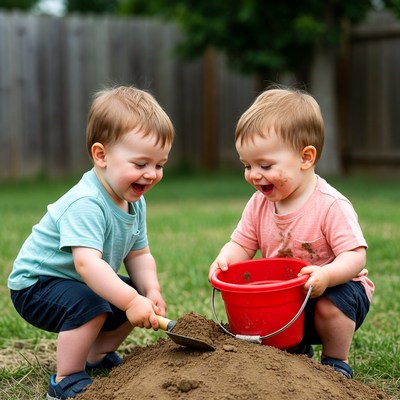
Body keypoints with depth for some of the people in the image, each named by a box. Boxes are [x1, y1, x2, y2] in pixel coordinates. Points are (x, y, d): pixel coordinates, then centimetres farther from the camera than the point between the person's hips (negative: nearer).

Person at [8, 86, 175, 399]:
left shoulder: (135, 202, -3)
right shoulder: (85, 205, -33)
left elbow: (139, 255, 1)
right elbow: (87, 263, -44)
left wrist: (151, 291, -18)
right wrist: (130, 300, -48)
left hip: (85, 282, 9)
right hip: (36, 283, -9)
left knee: (138, 297, 4)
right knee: (90, 306, -32)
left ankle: (97, 355, 21)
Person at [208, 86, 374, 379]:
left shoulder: (331, 206, -23)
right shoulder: (259, 204, -4)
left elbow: (355, 256, -27)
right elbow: (242, 244, -2)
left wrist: (327, 275, -47)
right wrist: (225, 260, -25)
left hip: (334, 289, -5)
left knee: (330, 304, -35)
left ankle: (336, 362, -4)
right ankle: (297, 349, 13)